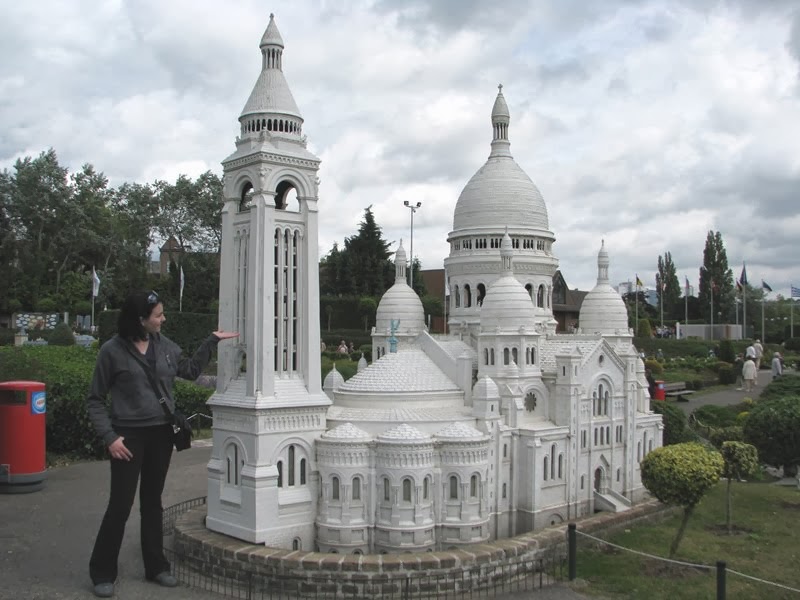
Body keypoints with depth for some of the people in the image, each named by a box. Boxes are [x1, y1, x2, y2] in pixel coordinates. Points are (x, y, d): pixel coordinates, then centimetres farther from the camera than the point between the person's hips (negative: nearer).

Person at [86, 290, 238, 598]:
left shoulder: (164, 345, 5)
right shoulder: (112, 350, -10)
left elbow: (190, 370, 21)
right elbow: (95, 399, -5)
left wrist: (212, 341, 16)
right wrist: (109, 437, -13)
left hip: (161, 433, 5)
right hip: (129, 435, -5)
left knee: (152, 501, 14)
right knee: (120, 505, -2)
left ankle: (156, 566, 24)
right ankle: (102, 573, 12)